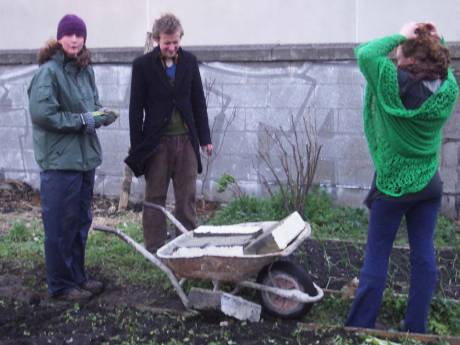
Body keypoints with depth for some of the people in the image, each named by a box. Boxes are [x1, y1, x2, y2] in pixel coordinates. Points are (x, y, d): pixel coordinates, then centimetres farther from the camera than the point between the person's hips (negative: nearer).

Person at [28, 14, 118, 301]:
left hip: (85, 157, 8)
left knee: (81, 222, 16)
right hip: (60, 160, -8)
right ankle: (61, 285, 14)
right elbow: (41, 113, -20)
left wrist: (100, 115, -1)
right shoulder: (49, 71, -13)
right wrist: (83, 120, -16)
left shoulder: (85, 70, 10)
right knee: (61, 226, 0)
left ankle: (77, 277, 30)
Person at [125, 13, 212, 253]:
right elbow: (136, 108, -2)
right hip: (157, 141, -2)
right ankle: (154, 251, 11)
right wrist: (136, 147, -5)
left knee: (187, 198, 6)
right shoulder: (142, 65, -3)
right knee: (155, 198, 4)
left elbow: (198, 102, 11)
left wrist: (205, 138, 8)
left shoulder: (189, 62, 6)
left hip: (186, 139, 3)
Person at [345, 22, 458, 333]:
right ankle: (417, 328, 18)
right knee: (424, 255, 10)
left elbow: (365, 52, -11)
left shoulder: (395, 83, -20)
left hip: (392, 185, -4)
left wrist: (400, 36, -3)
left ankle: (361, 325, 11)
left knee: (377, 256, 4)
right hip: (429, 185, 5)